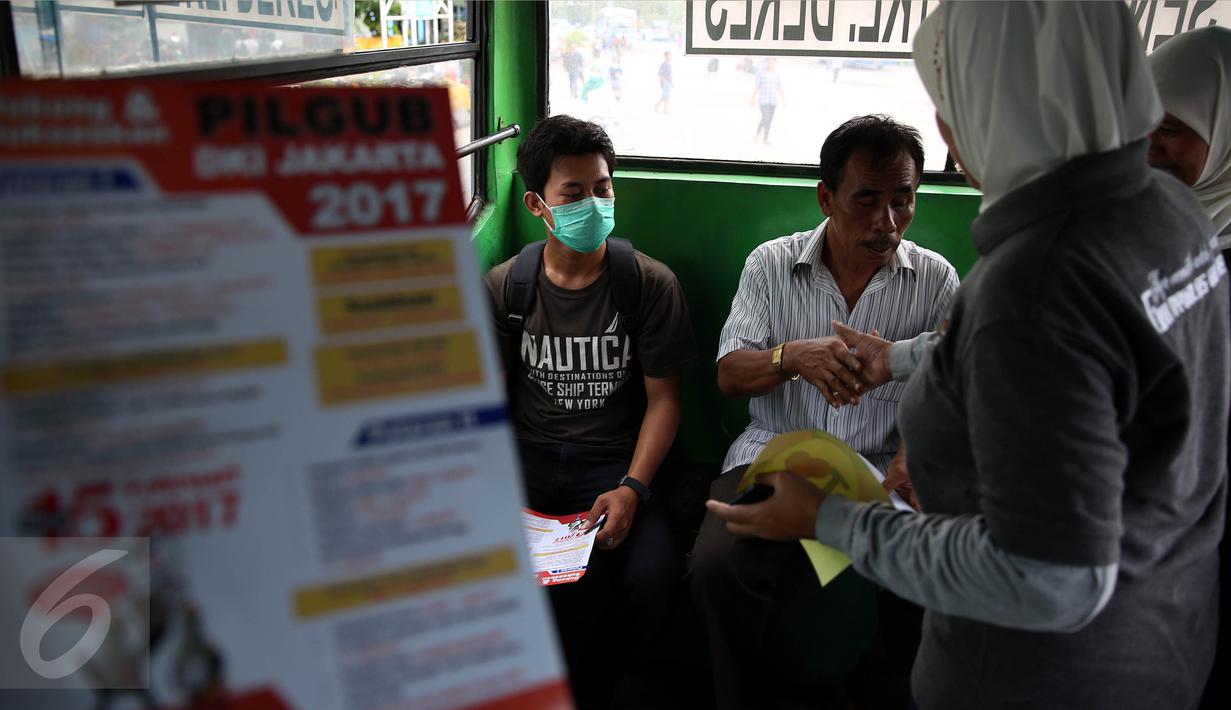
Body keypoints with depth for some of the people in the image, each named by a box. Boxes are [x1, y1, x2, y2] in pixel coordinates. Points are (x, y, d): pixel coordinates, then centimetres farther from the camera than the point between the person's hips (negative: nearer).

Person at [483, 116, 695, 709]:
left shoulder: (651, 284, -1)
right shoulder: (504, 287, 5)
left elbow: (663, 400, 0)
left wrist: (631, 488, -15)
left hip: (615, 459, -1)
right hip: (525, 458, 2)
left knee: (651, 576, -30)